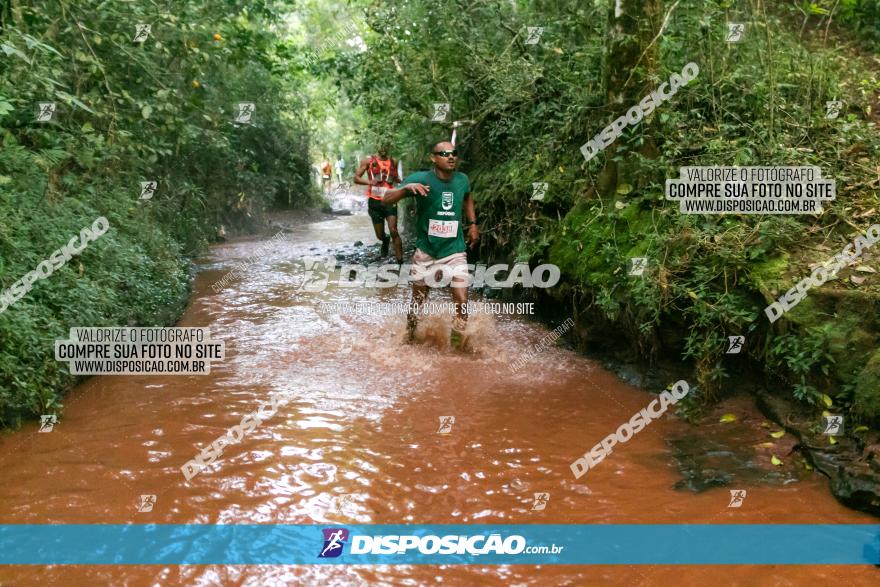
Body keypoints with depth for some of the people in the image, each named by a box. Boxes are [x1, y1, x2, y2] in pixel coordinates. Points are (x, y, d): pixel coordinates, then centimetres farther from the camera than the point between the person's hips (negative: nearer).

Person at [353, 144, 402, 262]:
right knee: (380, 235, 9)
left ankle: (400, 261, -12)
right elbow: (356, 178, -2)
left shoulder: (393, 162, 8)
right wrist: (369, 182, -22)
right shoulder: (368, 161, 0)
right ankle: (385, 240, 46)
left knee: (393, 231, -15)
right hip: (374, 201, 0)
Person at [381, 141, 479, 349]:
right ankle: (409, 338, 40)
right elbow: (386, 200, -20)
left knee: (462, 301, -9)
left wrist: (472, 223, 13)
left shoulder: (462, 180, -3)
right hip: (426, 251, -1)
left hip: (455, 251, 2)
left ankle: (456, 346, 12)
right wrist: (406, 188, -38)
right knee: (418, 300, 15)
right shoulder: (420, 179, -15)